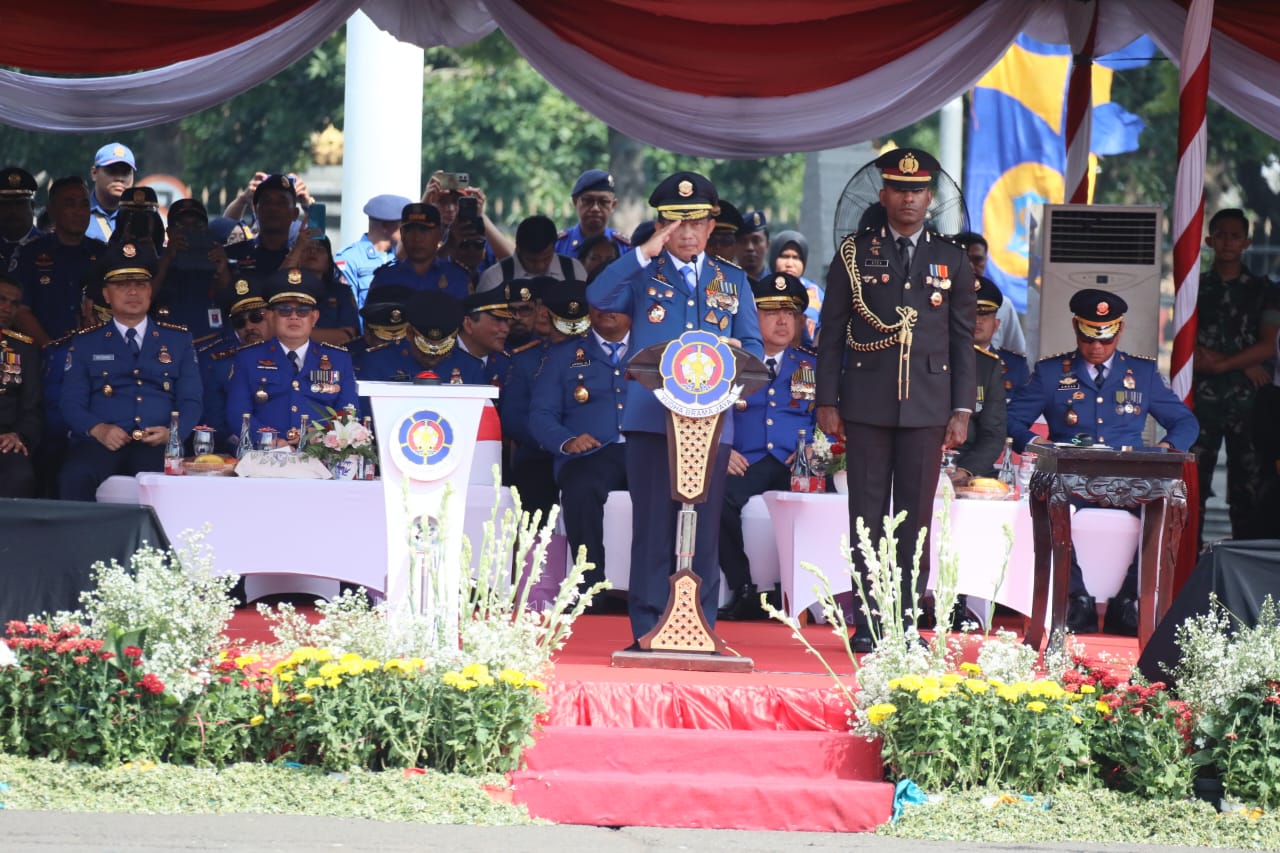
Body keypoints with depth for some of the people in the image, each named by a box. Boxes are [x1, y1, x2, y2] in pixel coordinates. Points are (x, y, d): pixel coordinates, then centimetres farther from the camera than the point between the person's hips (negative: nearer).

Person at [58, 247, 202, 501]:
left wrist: (172, 432, -8)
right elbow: (72, 402, 10)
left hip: (158, 446, 0)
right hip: (101, 443, 0)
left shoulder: (179, 340, 20)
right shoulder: (85, 344, 18)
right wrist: (98, 429, -12)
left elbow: (191, 401, 14)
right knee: (75, 478, -35)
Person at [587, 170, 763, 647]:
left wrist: (736, 353, -10)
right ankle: (647, 633, 0)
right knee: (652, 528, -2)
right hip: (652, 418, -2)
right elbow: (598, 297, -9)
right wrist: (645, 252, -12)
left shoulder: (732, 282, 18)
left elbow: (754, 348, 13)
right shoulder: (642, 275, 11)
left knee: (704, 531, 1)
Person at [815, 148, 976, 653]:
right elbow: (832, 332, 6)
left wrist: (962, 411, 2)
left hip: (926, 405, 1)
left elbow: (962, 341, 9)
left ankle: (907, 623, 5)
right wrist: (826, 402, 0)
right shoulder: (855, 253, 6)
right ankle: (866, 623, 3)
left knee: (916, 516, 1)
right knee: (867, 513, 0)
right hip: (866, 403, -1)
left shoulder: (951, 260, 9)